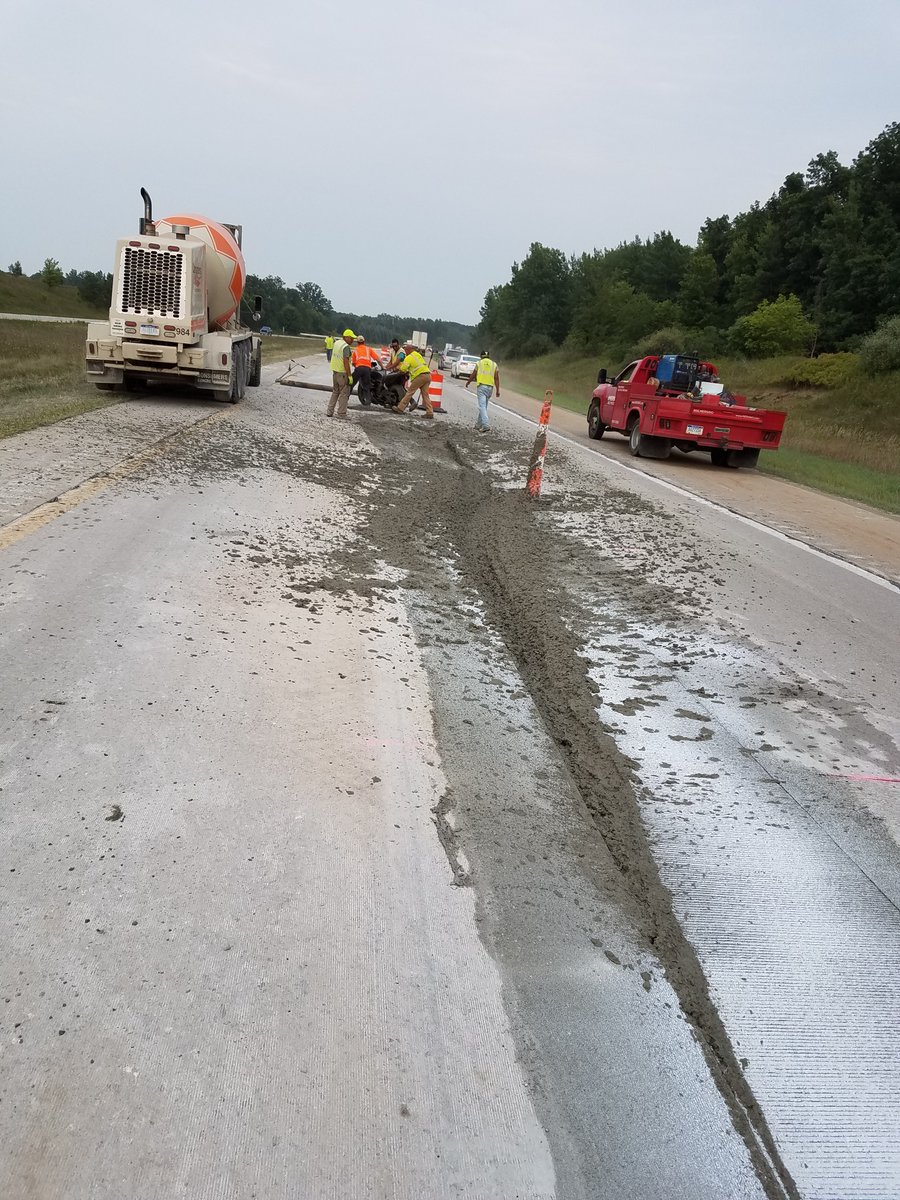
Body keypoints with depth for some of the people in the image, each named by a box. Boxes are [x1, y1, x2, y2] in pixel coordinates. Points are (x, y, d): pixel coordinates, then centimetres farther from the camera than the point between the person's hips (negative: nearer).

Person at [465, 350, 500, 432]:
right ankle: (479, 424, 25)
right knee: (483, 406, 15)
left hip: (481, 386, -4)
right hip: (490, 387, 4)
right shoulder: (494, 364, 11)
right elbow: (497, 378, 3)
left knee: (482, 406, -11)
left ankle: (486, 424, -26)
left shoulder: (479, 363, 6)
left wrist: (467, 383, 28)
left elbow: (473, 375, 11)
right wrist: (498, 390, 2)